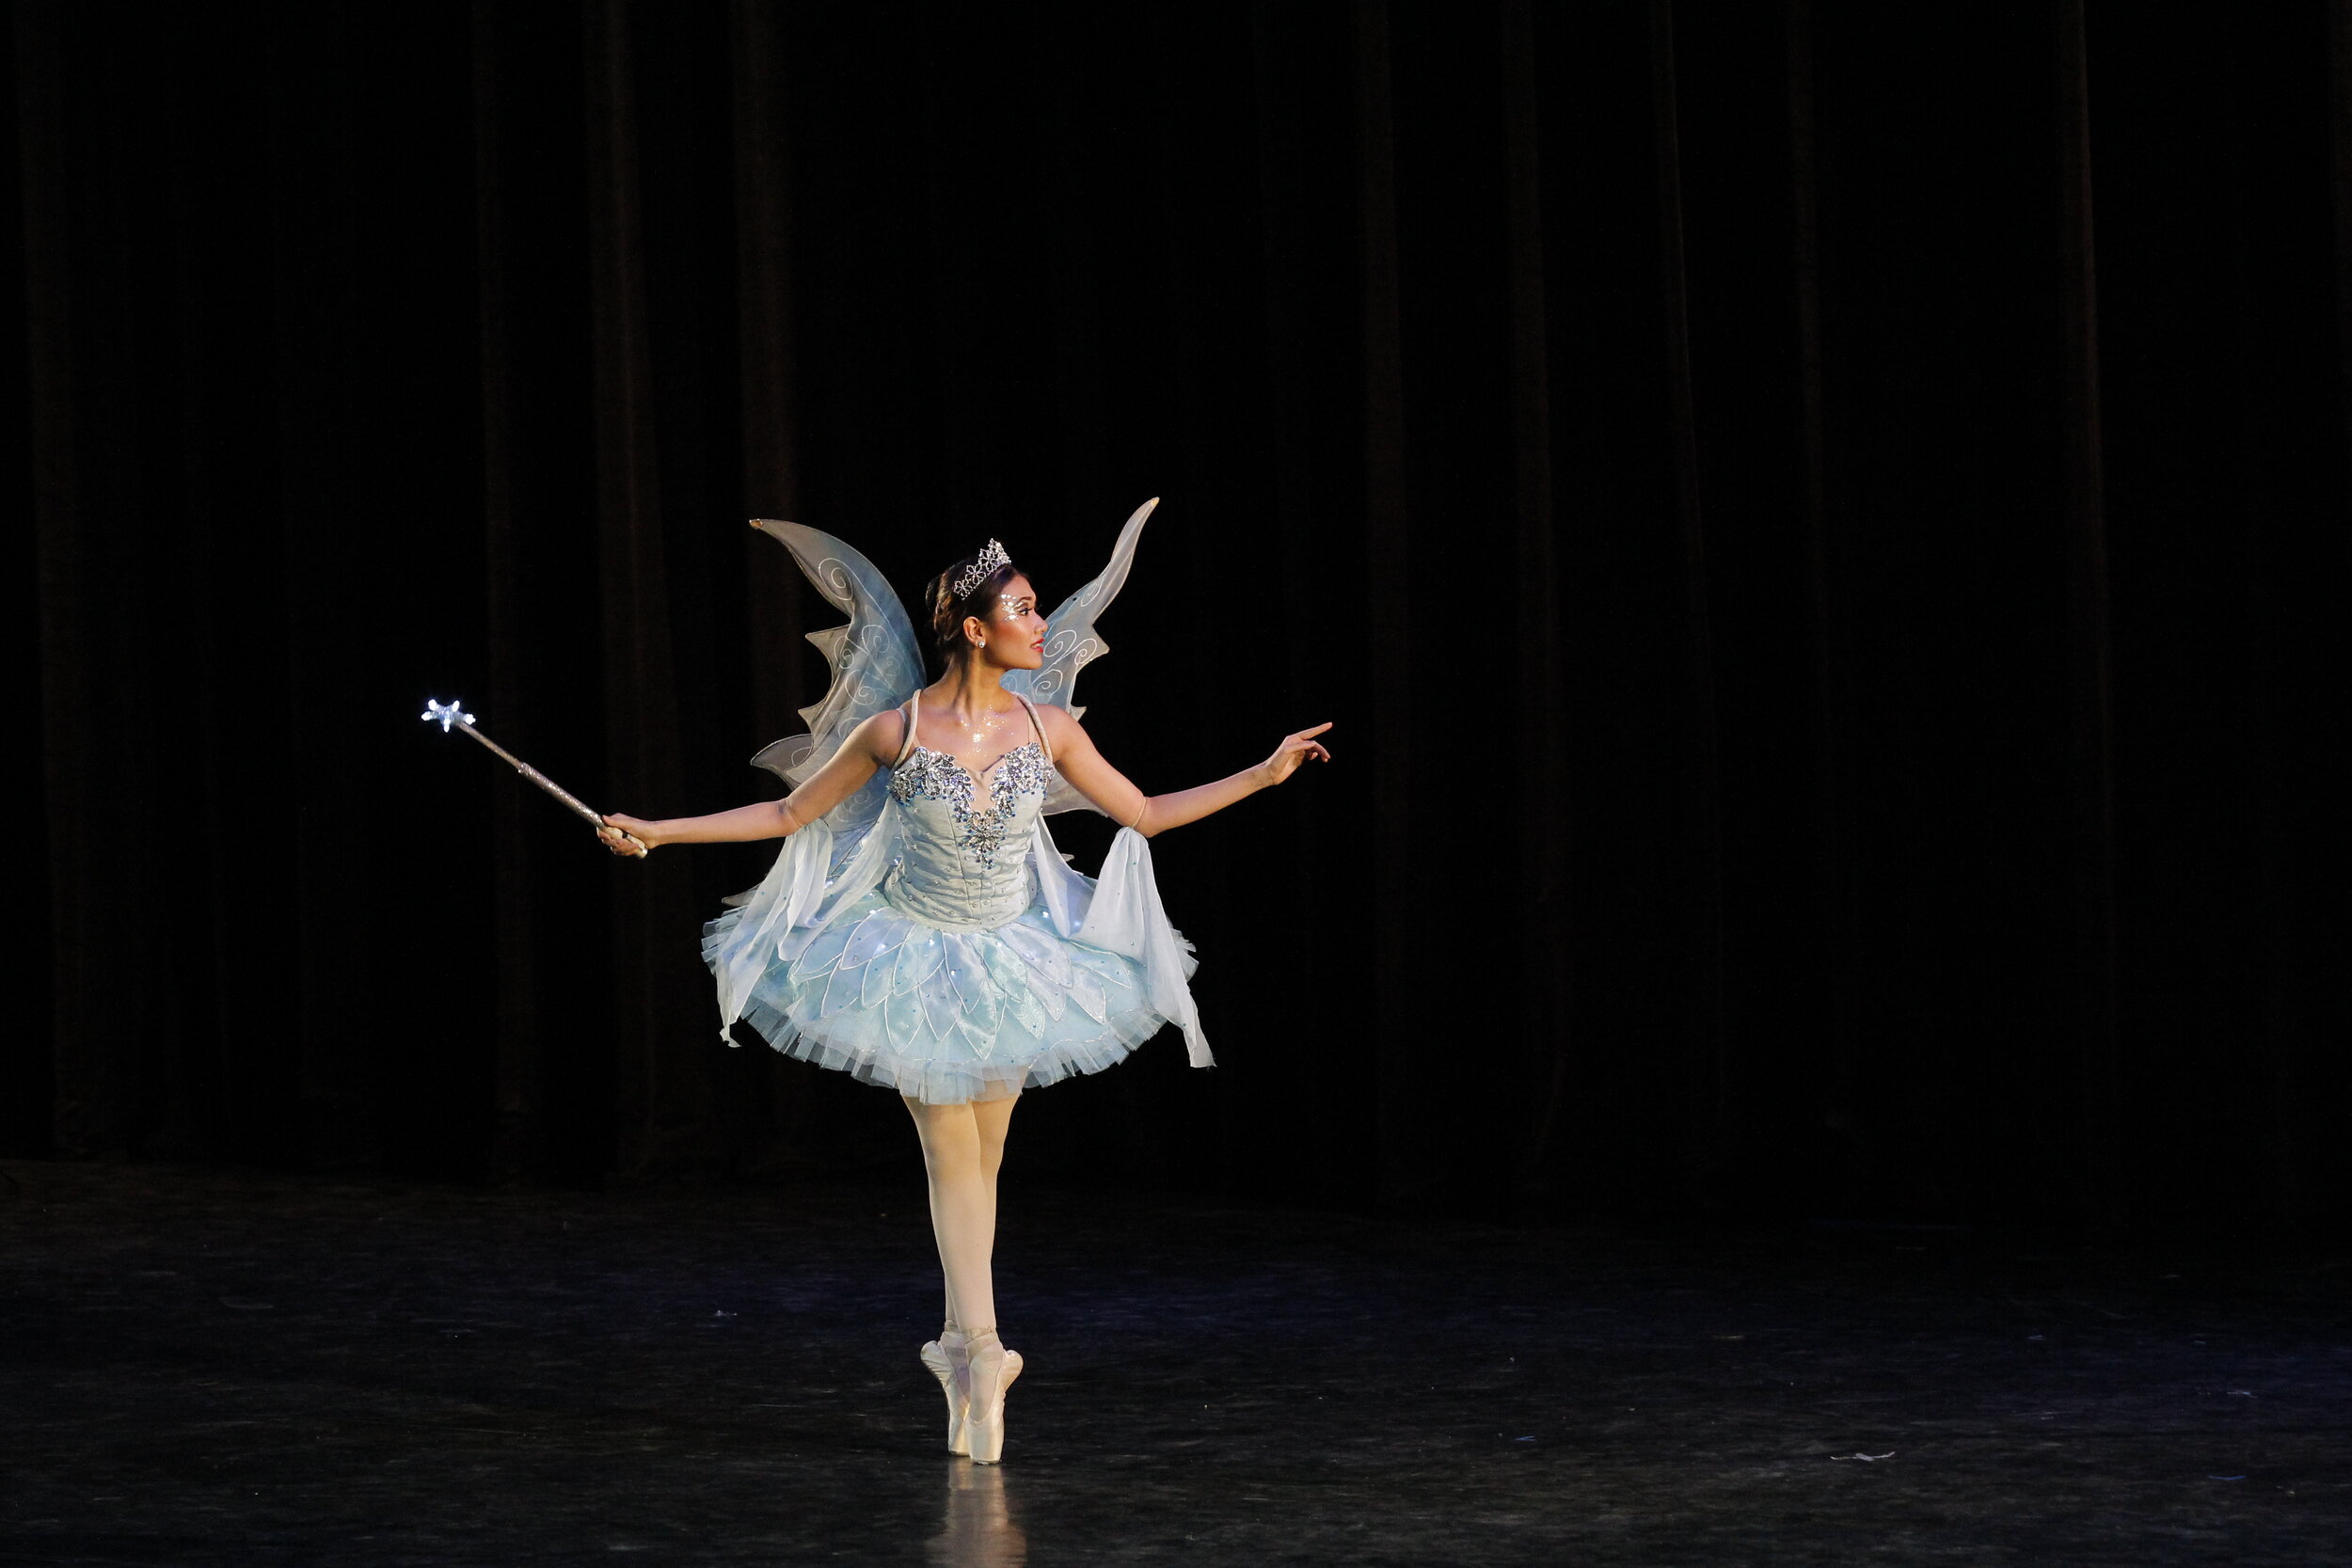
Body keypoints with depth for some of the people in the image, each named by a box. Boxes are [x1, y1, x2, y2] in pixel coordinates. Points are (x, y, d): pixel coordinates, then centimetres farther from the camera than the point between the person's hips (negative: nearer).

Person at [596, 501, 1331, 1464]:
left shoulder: (1045, 726, -8)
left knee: (983, 1154, 6)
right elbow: (789, 814, -4)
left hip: (1008, 962, 3)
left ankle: (960, 1346, 17)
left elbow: (1145, 814, 3)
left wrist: (1264, 774, -1)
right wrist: (659, 833, -7)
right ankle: (979, 1348, -5)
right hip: (916, 958, -3)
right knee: (950, 1150, -6)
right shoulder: (894, 730, -15)